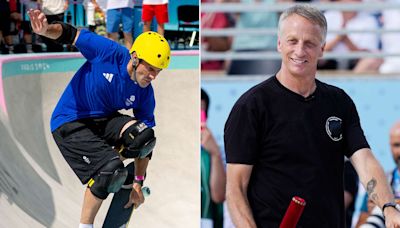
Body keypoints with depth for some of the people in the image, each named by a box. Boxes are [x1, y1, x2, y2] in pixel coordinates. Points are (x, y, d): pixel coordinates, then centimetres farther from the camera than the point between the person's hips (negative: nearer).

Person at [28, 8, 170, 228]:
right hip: (69, 123, -5)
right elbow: (71, 34, -15)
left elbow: (143, 144, -1)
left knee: (145, 137, -24)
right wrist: (47, 30, -38)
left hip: (104, 120, 5)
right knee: (110, 169, -27)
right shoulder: (109, 53, -20)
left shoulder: (145, 94, -7)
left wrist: (138, 184, -1)